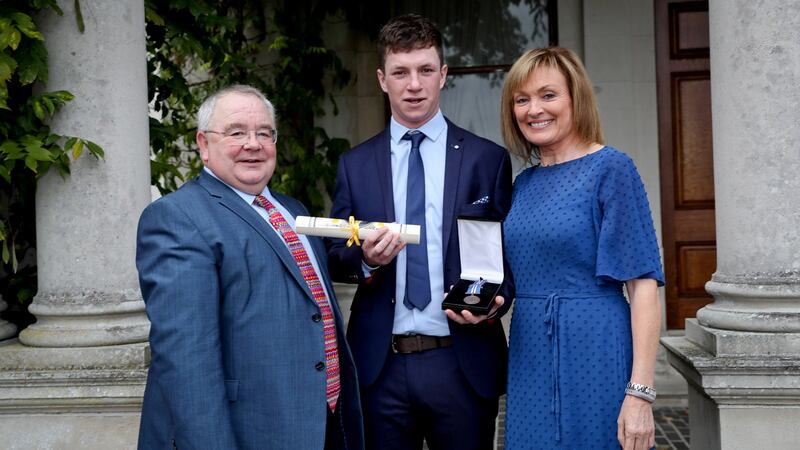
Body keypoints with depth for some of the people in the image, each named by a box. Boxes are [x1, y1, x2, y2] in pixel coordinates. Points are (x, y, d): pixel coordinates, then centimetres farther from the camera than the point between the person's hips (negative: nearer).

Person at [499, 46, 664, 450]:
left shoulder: (610, 169, -9)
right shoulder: (524, 184, 10)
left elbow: (643, 285, -14)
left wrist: (640, 394, -19)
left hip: (593, 356, -6)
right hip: (530, 360, 6)